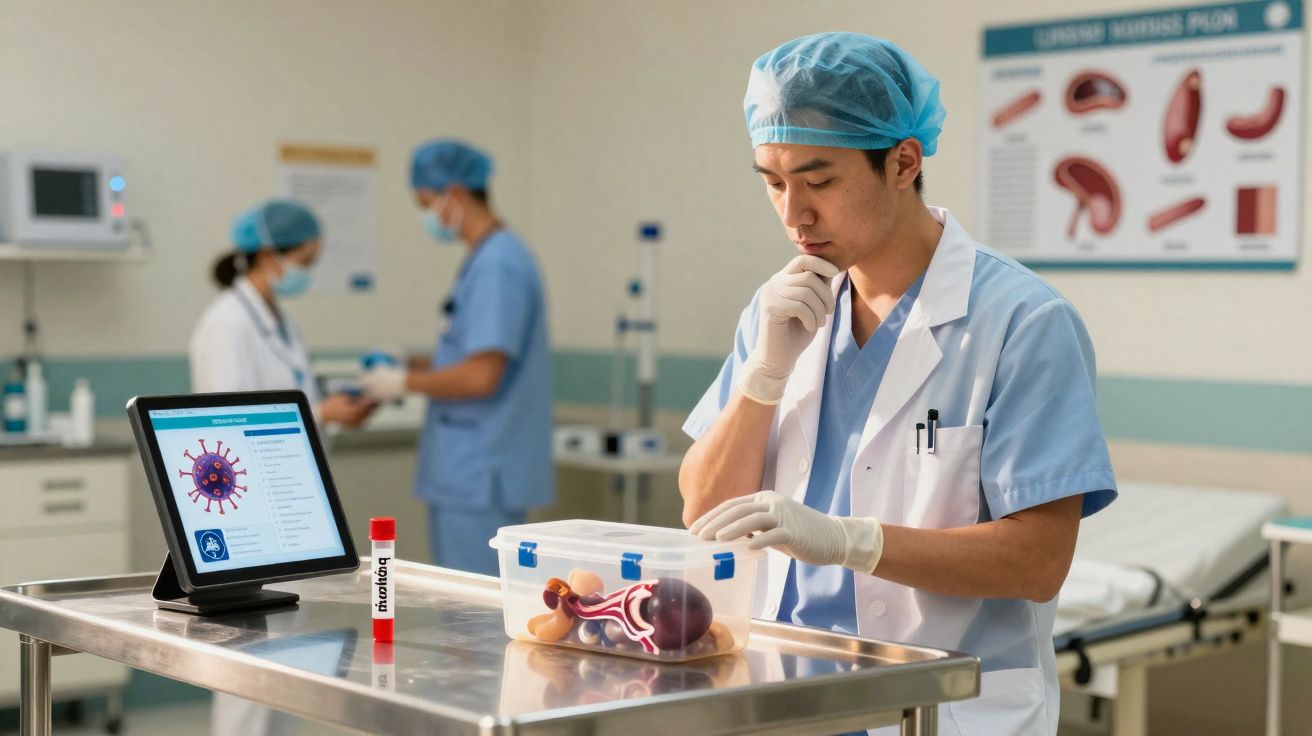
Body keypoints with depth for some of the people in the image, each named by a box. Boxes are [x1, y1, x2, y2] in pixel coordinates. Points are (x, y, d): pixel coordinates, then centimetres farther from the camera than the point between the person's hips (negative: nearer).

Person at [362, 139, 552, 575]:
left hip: (482, 478, -10)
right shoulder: (486, 260, 13)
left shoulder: (498, 266, -18)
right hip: (466, 473, 10)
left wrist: (403, 383, -11)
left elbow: (481, 376, -24)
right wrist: (414, 365, 9)